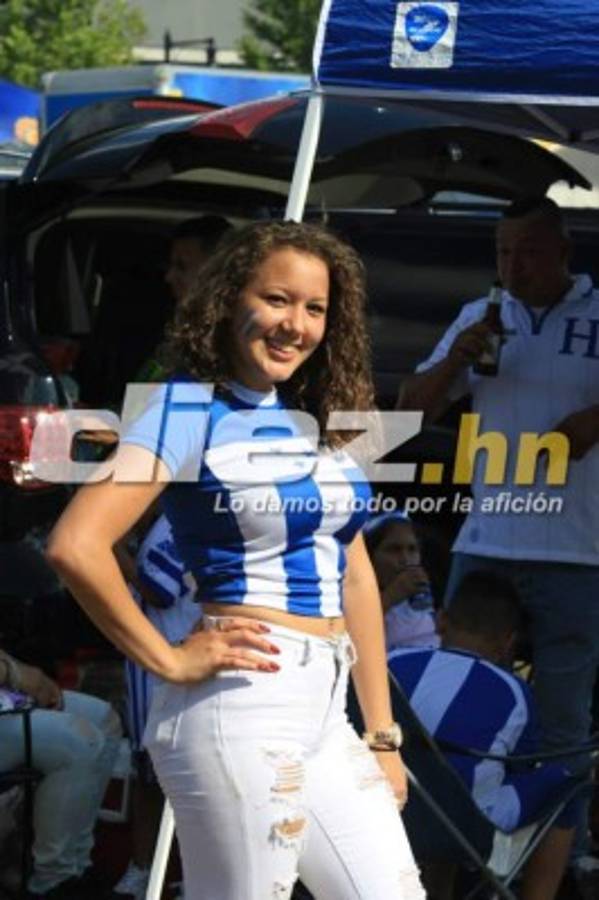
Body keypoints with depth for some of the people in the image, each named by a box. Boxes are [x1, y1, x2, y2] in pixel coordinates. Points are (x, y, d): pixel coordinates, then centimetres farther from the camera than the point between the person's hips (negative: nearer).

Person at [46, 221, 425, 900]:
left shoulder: (317, 421, 15)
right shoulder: (190, 410, -8)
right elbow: (75, 545, -20)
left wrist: (383, 735, 15)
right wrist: (169, 661, -13)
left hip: (327, 715, 8)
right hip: (241, 711, -8)